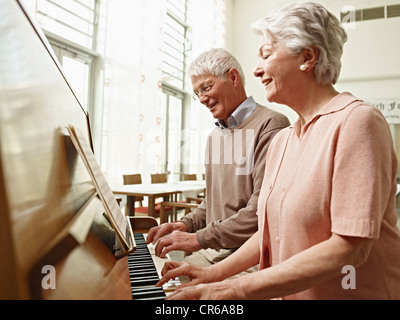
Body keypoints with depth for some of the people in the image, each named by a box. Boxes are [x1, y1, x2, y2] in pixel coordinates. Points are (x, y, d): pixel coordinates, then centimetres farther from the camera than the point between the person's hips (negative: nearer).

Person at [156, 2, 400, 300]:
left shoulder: (357, 121, -14)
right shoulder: (280, 141, 6)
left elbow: (350, 247, -20)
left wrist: (237, 288, -20)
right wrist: (215, 272, 4)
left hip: (353, 292, -4)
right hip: (288, 293, 5)